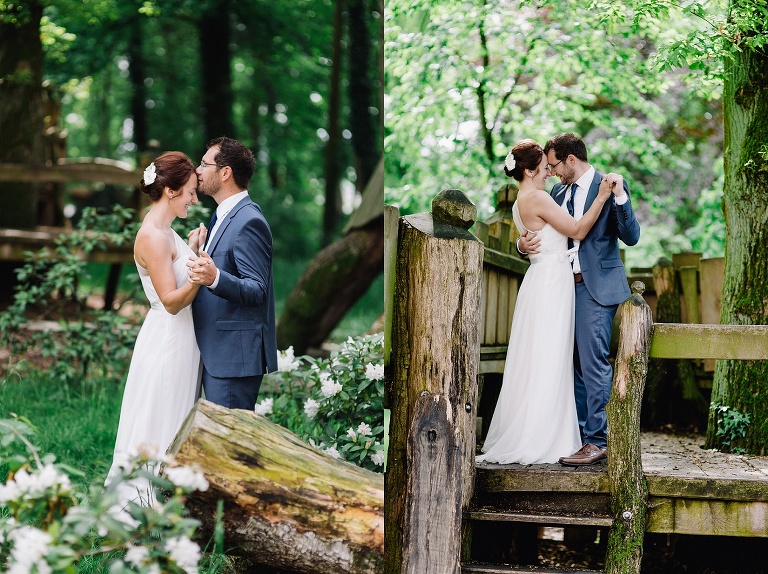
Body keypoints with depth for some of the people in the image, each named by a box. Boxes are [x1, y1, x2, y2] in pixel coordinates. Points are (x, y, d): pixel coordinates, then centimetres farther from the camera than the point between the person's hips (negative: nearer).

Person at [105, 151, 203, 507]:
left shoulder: (165, 233, 11)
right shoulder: (153, 236, -19)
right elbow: (171, 300, -22)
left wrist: (193, 251, 23)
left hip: (180, 340, 10)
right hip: (167, 341, -10)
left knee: (172, 429, 14)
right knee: (157, 429, -3)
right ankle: (143, 503, 4)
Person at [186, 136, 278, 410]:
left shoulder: (249, 221, -16)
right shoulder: (224, 216, 16)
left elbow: (258, 291, -23)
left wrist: (215, 278, -37)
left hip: (234, 354, -10)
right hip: (216, 352, 10)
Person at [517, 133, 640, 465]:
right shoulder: (559, 193, 15)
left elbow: (631, 237, -12)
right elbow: (544, 235, 20)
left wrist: (620, 198, -24)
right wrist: (524, 245, -2)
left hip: (596, 287, -7)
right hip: (565, 285, 7)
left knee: (594, 362, -11)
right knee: (575, 365, 10)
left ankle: (598, 441, -10)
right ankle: (578, 435, 17)